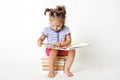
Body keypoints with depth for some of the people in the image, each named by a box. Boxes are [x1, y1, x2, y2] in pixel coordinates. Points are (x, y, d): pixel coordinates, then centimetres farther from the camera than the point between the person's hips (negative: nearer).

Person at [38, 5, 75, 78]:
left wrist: (60, 44, -27)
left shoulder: (66, 29, -6)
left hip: (63, 49, 2)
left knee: (72, 51, -27)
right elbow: (41, 38, 2)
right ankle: (51, 71, -25)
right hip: (51, 49, -1)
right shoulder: (47, 30, -7)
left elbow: (69, 41, -9)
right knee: (54, 51, -38)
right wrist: (40, 42, -24)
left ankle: (66, 69, -17)